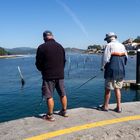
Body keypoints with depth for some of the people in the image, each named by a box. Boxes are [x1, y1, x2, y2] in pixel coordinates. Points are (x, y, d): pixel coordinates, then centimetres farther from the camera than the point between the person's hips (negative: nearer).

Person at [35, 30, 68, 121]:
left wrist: (43, 70, 14)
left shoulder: (42, 47, -10)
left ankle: (50, 115, 9)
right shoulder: (60, 46, 7)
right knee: (63, 94, 15)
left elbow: (38, 63, -5)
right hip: (60, 75, 5)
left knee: (49, 96, 2)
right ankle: (64, 111, 27)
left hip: (48, 76, -5)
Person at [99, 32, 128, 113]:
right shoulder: (122, 46, 9)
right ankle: (119, 107, 12)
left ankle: (105, 106, 15)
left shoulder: (109, 45, -8)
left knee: (108, 89, 5)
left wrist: (103, 67, 3)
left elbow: (105, 58, -12)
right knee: (118, 88, 12)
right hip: (121, 70, 6)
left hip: (112, 70, -5)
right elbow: (126, 58, 13)